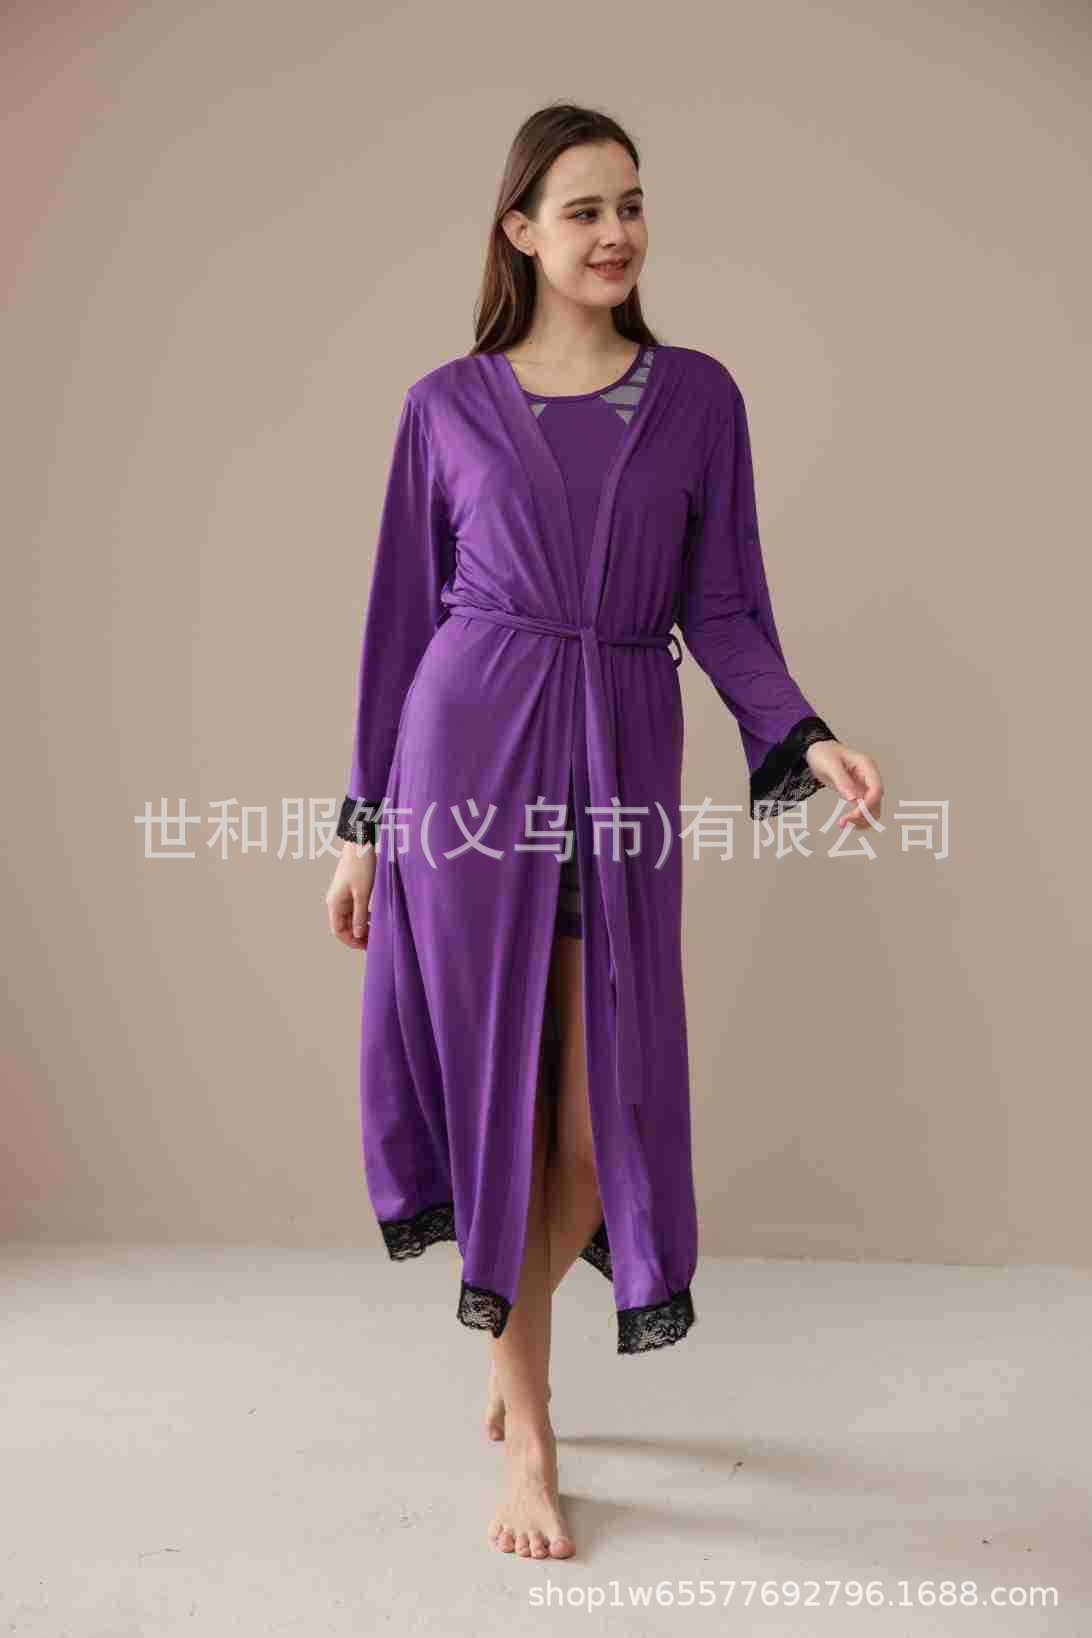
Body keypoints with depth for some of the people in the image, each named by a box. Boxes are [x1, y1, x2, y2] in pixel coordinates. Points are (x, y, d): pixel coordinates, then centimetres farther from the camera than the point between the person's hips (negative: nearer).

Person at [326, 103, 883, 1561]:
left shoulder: (698, 395, 8)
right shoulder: (448, 404, 6)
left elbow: (724, 607, 6)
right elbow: (403, 616, 7)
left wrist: (805, 740, -12)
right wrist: (361, 823, 6)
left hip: (621, 768, 2)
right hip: (467, 758, -1)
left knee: (600, 1119, 4)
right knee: (503, 1099, 2)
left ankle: (510, 1347, 34)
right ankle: (527, 1435, 18)